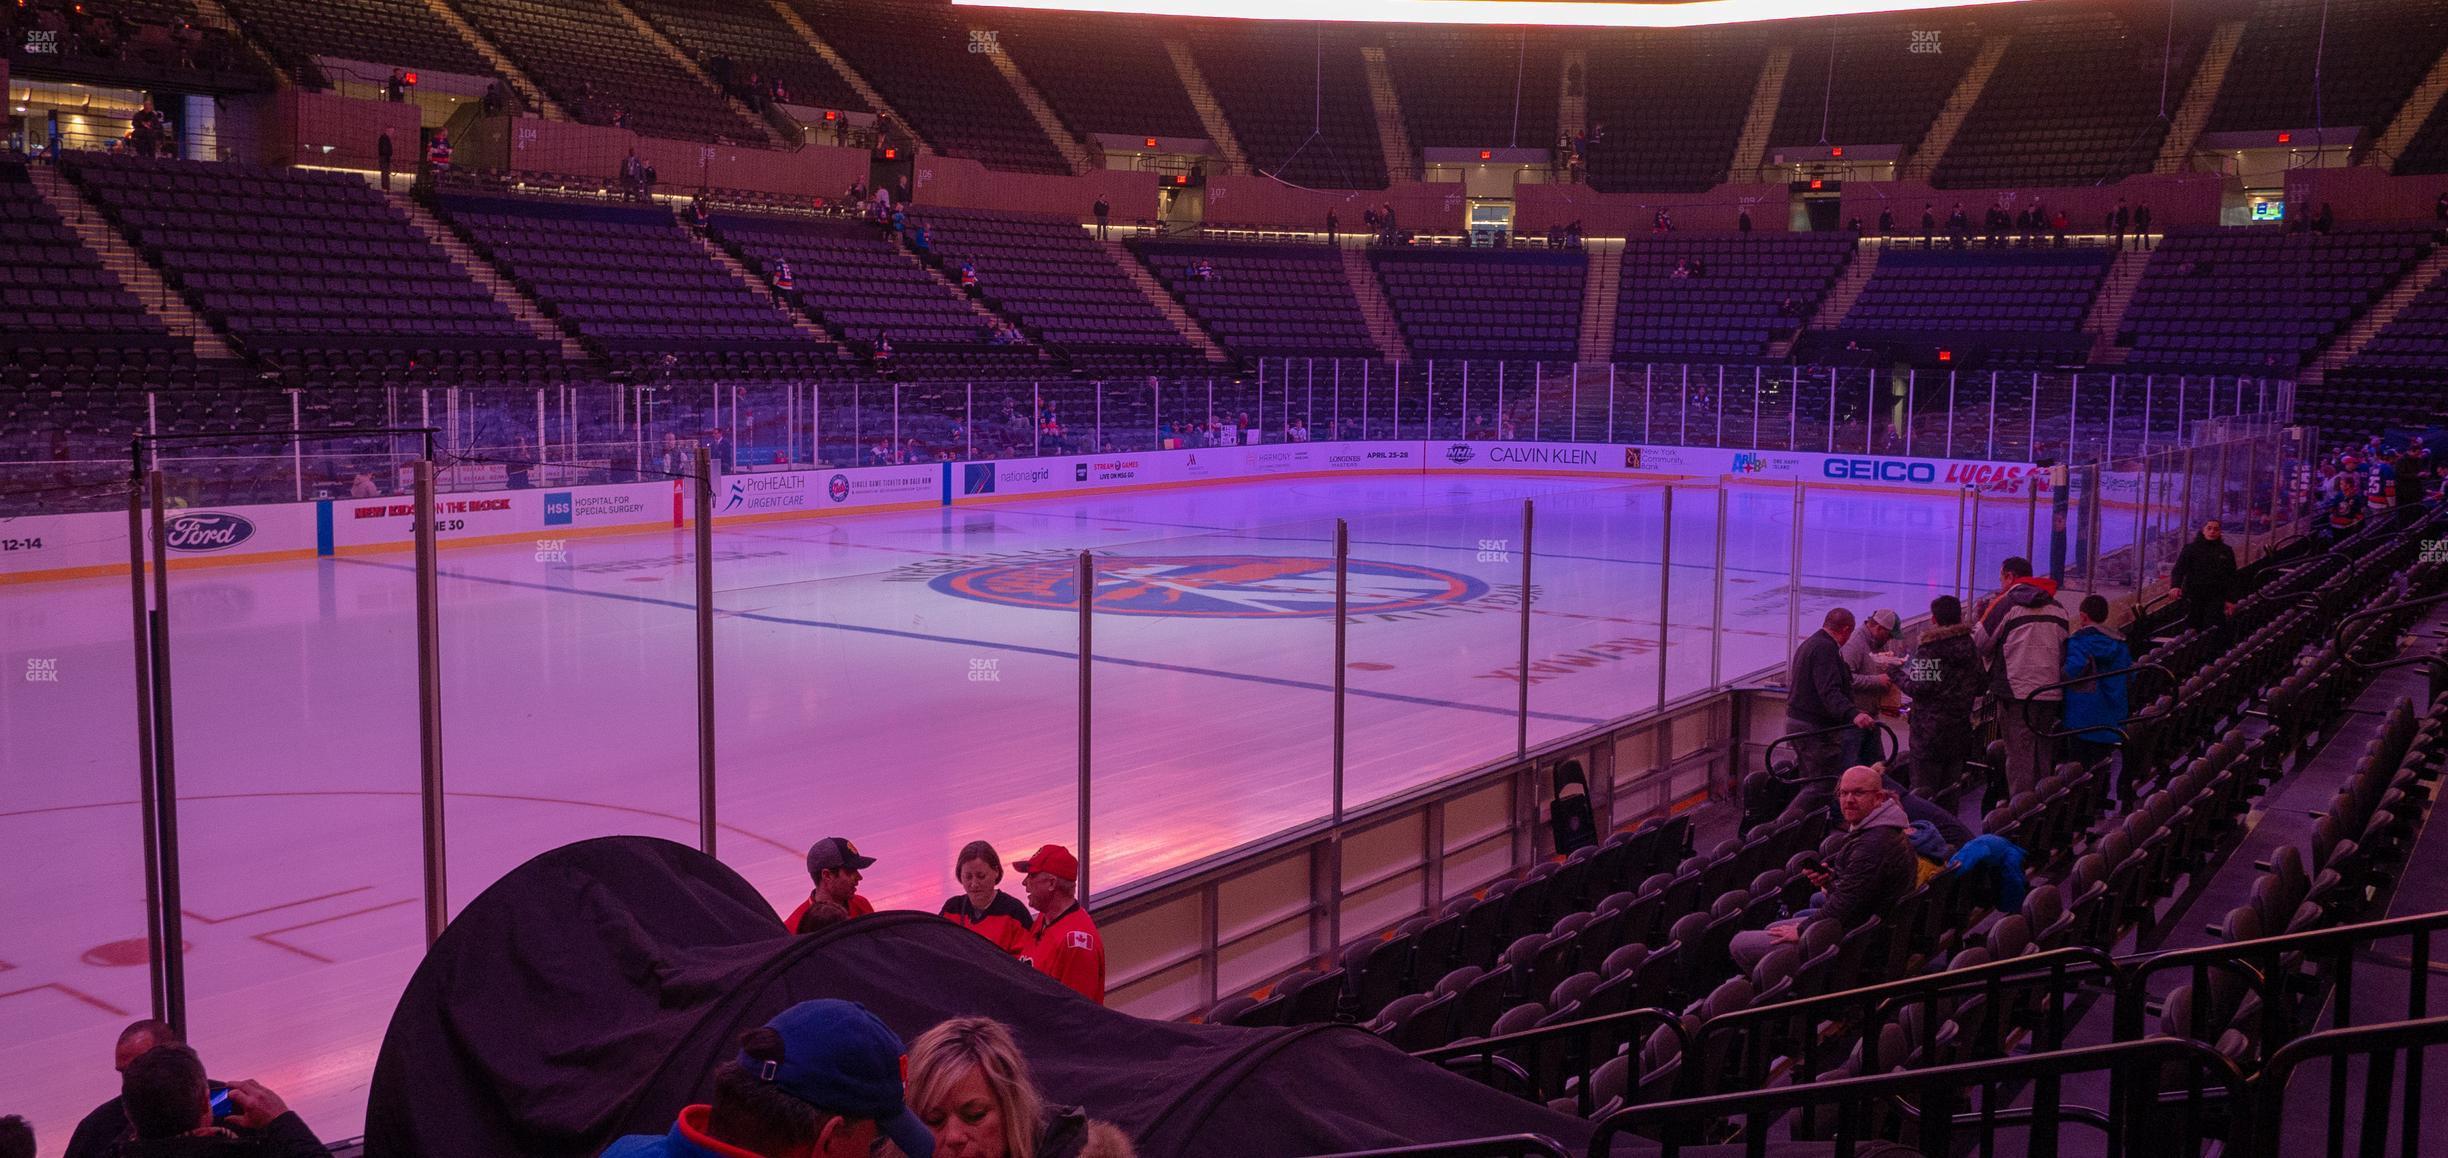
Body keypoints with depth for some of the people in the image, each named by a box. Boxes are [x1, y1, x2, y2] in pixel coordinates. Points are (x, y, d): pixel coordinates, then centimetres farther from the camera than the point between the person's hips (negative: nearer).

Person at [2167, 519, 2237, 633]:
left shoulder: (2226, 551, 10)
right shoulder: (2191, 548, 5)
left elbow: (2231, 577, 11)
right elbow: (2179, 569, -7)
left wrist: (2231, 599, 5)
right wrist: (2175, 586, -26)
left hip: (2216, 598, 0)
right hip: (2193, 597, 0)